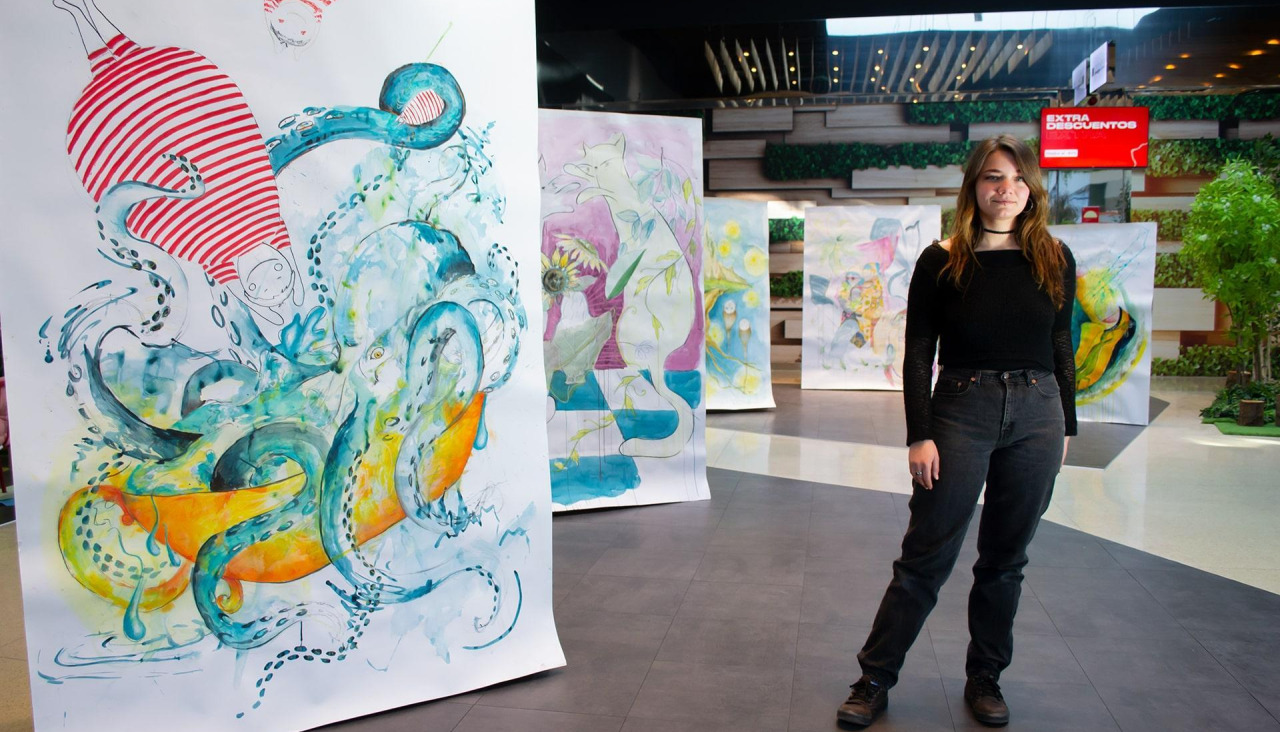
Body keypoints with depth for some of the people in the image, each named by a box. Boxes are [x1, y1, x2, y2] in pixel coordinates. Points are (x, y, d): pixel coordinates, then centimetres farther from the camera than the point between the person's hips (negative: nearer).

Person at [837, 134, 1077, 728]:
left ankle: (984, 679, 28)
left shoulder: (1055, 260, 4)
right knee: (926, 556, 1)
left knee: (1005, 558, 12)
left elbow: (1061, 348, 11)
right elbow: (918, 355, -5)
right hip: (960, 415, -3)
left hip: (1036, 416, 3)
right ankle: (874, 680, 13)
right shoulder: (942, 262, -4)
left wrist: (1065, 427, 11)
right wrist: (919, 436, -10)